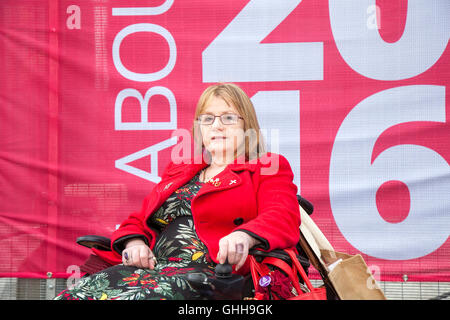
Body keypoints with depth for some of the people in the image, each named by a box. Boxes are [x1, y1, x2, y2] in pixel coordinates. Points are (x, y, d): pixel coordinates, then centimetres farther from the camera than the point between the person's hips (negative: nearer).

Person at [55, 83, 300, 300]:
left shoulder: (267, 169, 14)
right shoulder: (177, 170, 31)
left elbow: (282, 219, -4)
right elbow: (140, 218, 30)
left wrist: (244, 236, -28)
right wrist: (134, 242, 4)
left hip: (211, 269, -5)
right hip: (154, 266, 6)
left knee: (131, 297, -35)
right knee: (71, 296, -23)